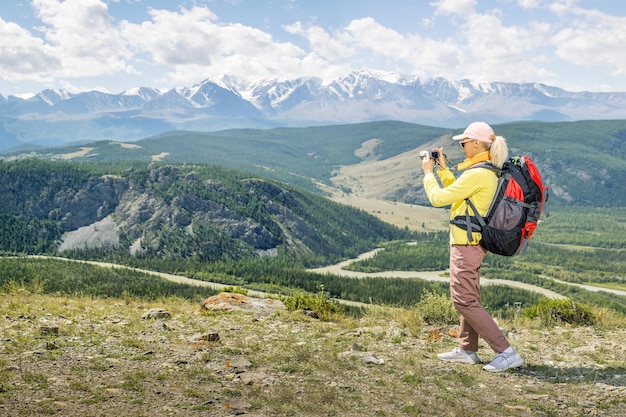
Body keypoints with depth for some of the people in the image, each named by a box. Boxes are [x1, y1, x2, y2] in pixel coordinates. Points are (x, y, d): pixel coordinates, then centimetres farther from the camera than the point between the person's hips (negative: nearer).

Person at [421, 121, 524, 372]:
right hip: (475, 241, 10)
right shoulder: (490, 171, 10)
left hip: (466, 243, -10)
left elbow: (438, 198, -18)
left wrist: (428, 172, -3)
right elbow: (458, 193, 22)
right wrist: (443, 168, 18)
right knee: (470, 297, 17)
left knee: (464, 300, -7)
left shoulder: (477, 174, -22)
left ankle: (506, 353, -7)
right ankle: (467, 350, 28)